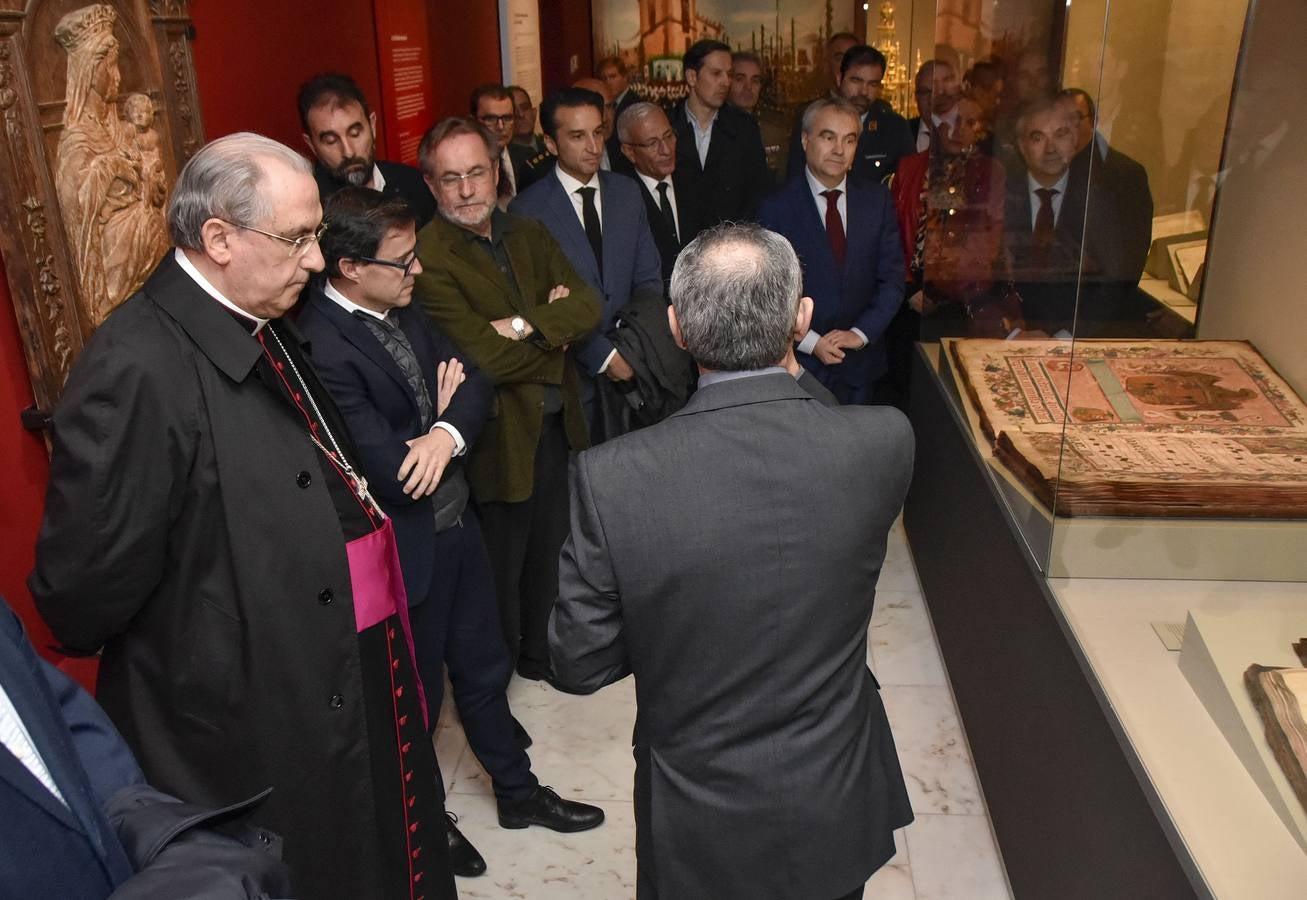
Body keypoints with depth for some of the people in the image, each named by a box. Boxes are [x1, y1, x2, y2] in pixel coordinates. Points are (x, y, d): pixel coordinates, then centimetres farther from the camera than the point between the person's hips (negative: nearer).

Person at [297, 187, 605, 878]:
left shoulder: (402, 311, 1)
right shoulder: (322, 346, -26)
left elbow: (475, 385, -1)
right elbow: (392, 472, -29)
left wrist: (447, 431, -23)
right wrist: (440, 413, -11)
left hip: (456, 521, 7)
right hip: (406, 549, -7)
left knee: (482, 667, 23)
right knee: (416, 692, 15)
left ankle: (517, 789, 44)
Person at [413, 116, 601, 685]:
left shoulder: (528, 234, 5)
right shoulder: (427, 258, -19)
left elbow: (588, 305, -6)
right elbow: (487, 357, -26)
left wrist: (527, 325, -23)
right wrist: (556, 335, -12)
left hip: (556, 424, 7)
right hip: (498, 438, -6)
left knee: (546, 553, 23)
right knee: (501, 569, 12)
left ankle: (540, 655, 47)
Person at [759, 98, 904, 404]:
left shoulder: (877, 200, 2)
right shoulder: (776, 208, -8)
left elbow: (892, 279, 2)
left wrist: (860, 333, -10)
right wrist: (811, 342, -15)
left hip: (859, 363, 3)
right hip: (798, 362, -3)